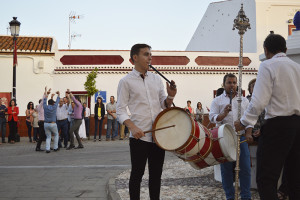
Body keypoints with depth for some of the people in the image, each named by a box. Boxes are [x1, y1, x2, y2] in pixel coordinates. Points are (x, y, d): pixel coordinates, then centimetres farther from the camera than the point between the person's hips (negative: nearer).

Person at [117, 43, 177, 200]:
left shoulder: (156, 79, 12)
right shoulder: (126, 81, -2)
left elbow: (164, 105, 15)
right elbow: (120, 110, -5)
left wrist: (170, 97, -7)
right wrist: (132, 127, -21)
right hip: (139, 137, -4)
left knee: (156, 175, 12)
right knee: (137, 174, 4)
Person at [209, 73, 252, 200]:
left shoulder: (244, 100, 15)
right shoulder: (217, 101, 8)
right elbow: (212, 118, -2)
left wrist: (248, 133, -1)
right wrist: (224, 113, -20)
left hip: (241, 137, 2)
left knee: (245, 168, -2)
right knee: (227, 169, 2)